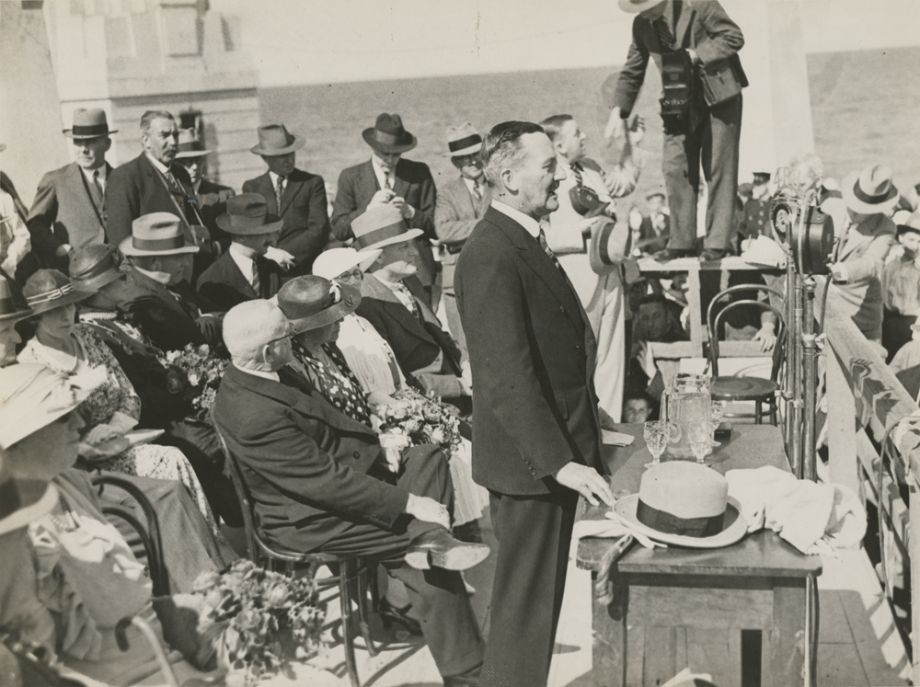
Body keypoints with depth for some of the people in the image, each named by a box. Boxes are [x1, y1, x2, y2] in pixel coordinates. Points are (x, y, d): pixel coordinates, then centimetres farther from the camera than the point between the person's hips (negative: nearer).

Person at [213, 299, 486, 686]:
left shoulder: (249, 379, -3)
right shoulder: (256, 417, -33)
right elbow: (327, 483, -30)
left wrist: (377, 440, 3)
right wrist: (409, 503, -26)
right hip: (309, 520, -10)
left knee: (426, 458, 7)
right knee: (431, 572, -11)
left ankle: (426, 544, -12)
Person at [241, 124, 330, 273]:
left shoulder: (313, 182, 11)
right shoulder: (251, 187, 17)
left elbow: (319, 230, 2)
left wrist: (286, 252, -9)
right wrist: (269, 251, -11)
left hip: (301, 265, -2)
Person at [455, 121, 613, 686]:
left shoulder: (528, 242, 12)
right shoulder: (492, 256, -20)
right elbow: (506, 375, -26)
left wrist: (580, 438, 14)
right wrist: (559, 461, -27)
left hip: (556, 450, 10)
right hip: (532, 463, -10)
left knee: (540, 598, 20)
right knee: (526, 606, 3)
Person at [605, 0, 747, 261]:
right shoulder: (641, 25, 1)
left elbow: (734, 36, -11)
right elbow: (632, 71, 7)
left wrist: (694, 55, -21)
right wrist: (618, 111, -4)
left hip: (719, 94, -5)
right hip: (680, 100, 5)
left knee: (719, 168, -3)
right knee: (675, 167, -1)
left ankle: (717, 242, 1)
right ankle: (681, 242, 6)